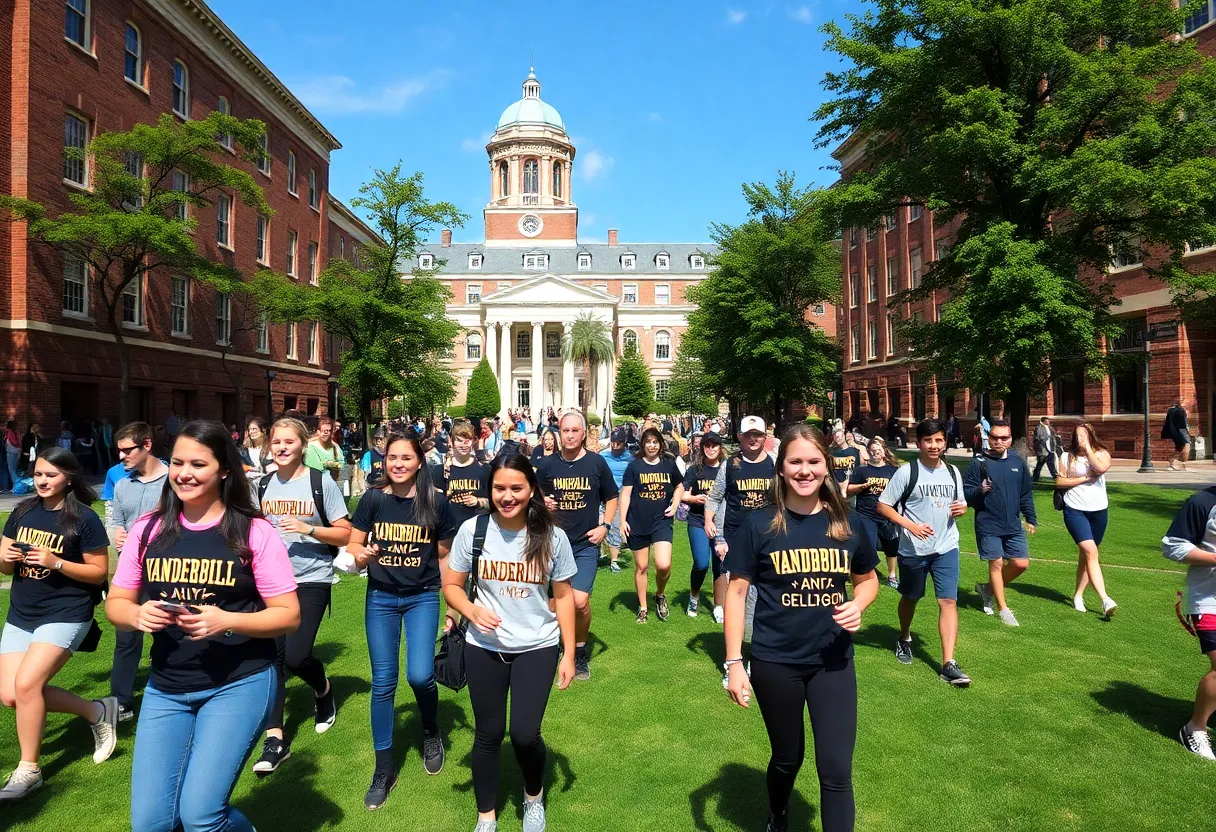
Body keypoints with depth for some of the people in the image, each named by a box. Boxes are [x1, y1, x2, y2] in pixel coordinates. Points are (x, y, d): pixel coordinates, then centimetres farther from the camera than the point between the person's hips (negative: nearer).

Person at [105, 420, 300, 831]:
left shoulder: (254, 532, -9)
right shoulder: (148, 530, 2)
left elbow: (288, 615, -8)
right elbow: (115, 604, 9)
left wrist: (226, 620, -24)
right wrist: (138, 615, -14)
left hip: (239, 683, -4)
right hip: (165, 688, 4)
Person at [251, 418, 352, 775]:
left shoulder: (321, 482, -7)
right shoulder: (263, 484, 6)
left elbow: (345, 534, -6)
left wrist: (308, 528, -20)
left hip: (311, 581, -4)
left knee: (296, 655, -9)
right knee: (272, 655, 0)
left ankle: (324, 689, 25)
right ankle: (275, 738, 9)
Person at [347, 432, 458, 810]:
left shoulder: (436, 501, -8)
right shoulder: (372, 498, -5)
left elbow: (444, 555, 0)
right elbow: (352, 543, 3)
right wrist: (360, 554, -21)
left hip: (423, 597, -1)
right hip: (380, 597, 2)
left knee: (419, 675, -14)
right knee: (383, 682, 4)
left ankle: (431, 732, 21)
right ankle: (384, 770, 20)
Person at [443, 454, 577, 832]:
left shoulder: (552, 537, -9)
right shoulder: (473, 530, -10)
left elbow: (563, 596, -1)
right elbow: (451, 585, -1)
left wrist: (569, 655, -1)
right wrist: (472, 610, -22)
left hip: (537, 648, -1)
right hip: (484, 648, 1)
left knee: (525, 733, -8)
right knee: (488, 733, 10)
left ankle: (534, 796, 27)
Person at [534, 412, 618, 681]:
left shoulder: (597, 463, -2)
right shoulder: (547, 464, 1)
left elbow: (611, 498, 9)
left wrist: (604, 526, -5)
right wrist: (542, 504, -10)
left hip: (586, 544, -2)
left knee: (580, 601, -12)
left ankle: (580, 651, 13)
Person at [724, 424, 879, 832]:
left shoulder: (848, 524, -3)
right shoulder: (759, 524, -11)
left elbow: (868, 579, 12)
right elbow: (736, 592, -7)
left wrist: (858, 605, -11)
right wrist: (734, 663, -11)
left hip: (833, 661, 1)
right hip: (775, 662, -1)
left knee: (836, 769, 0)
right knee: (787, 758, 19)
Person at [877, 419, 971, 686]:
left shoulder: (953, 472, 6)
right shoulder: (907, 472, -9)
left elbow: (959, 503, 18)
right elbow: (883, 505, -9)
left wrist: (961, 509, -7)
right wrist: (910, 526, -20)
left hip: (946, 548, 3)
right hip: (913, 549, -2)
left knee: (948, 601, -9)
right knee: (910, 597, 15)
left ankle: (948, 664, -9)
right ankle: (904, 640, 42)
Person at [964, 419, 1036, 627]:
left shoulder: (1018, 463, 7)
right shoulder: (978, 463, -7)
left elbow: (1026, 494, 16)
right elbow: (966, 494, -7)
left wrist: (1031, 518, 14)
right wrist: (979, 491, -26)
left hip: (1013, 525, 5)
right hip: (988, 526, -5)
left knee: (1021, 563, 2)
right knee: (996, 563, 1)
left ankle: (988, 588, 25)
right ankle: (1003, 608, 15)